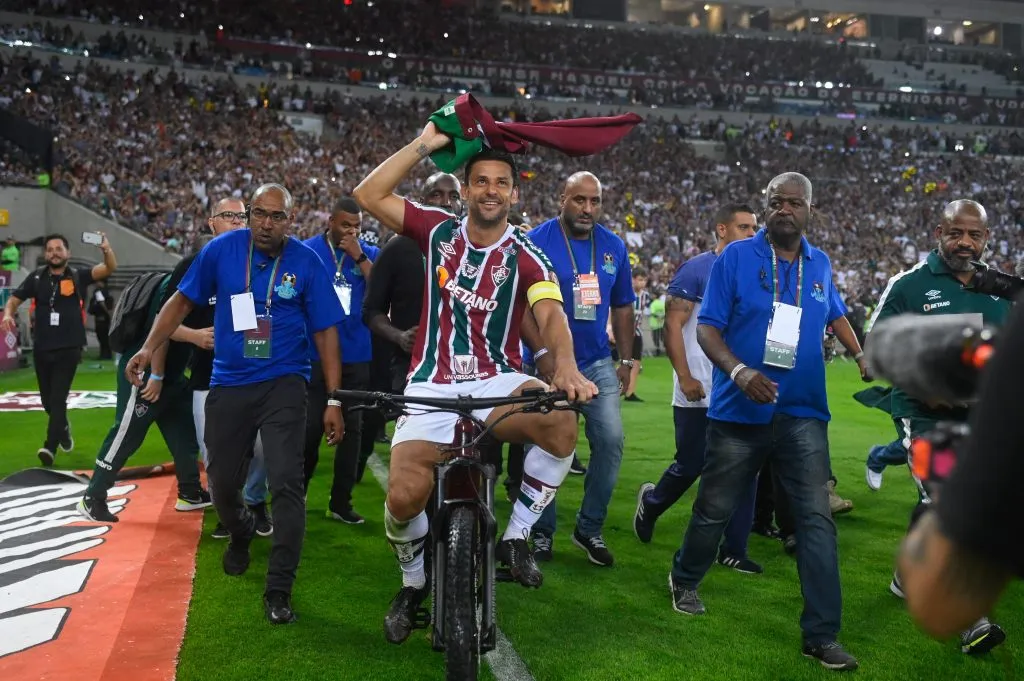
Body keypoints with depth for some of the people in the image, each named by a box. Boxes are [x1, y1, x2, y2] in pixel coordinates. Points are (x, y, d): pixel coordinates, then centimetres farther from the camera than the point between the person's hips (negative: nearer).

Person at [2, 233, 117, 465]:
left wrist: (106, 249, -35)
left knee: (58, 399, -10)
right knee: (47, 399, 16)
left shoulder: (78, 276, -2)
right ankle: (63, 428, 43)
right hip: (42, 348, 4)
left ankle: (50, 447, -11)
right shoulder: (37, 278, 4)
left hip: (69, 349, -3)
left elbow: (109, 268, -14)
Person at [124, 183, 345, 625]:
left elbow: (325, 332, -3)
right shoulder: (222, 249, -2)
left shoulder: (306, 262, -7)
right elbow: (183, 300, 7)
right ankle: (241, 533, 48)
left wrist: (334, 400, -6)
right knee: (222, 484, 12)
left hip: (283, 385, -2)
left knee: (286, 484, -15)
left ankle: (279, 591, -3)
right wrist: (149, 347, -6)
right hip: (228, 385, 3)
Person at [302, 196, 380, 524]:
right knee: (312, 428, 0)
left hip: (356, 357, 2)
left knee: (352, 429, 6)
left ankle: (341, 501, 15)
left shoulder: (369, 253, 5)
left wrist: (359, 258, -15)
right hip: (316, 355, -2)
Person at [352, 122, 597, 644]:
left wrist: (565, 366, -39)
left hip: (497, 384, 0)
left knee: (561, 420, -32)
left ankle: (515, 537, -8)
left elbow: (551, 315, -19)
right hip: (432, 387, 1)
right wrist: (424, 145, -4)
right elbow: (369, 196, -2)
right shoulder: (438, 230, 5)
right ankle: (414, 582, 16)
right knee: (404, 496, -19)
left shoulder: (526, 257, -2)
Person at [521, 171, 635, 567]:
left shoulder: (613, 246, 6)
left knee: (610, 440, -4)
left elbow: (622, 306, 14)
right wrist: (539, 354, -17)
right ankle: (543, 532, 21)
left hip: (598, 364, 4)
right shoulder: (536, 242, -9)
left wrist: (626, 359, 12)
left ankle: (590, 528, 13)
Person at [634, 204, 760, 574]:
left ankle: (734, 550, 13)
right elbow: (673, 326, -11)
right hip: (699, 393, -6)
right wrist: (685, 377, -17)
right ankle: (651, 502, 34)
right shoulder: (695, 270, -8)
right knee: (691, 465, 3)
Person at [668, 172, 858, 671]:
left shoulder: (820, 265, 7)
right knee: (715, 509, 11)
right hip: (739, 411, -2)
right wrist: (738, 370, -26)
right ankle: (685, 579, 39)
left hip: (803, 414, 3)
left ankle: (822, 635, 2)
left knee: (817, 518, -5)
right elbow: (707, 327, -11)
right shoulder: (736, 257, -6)